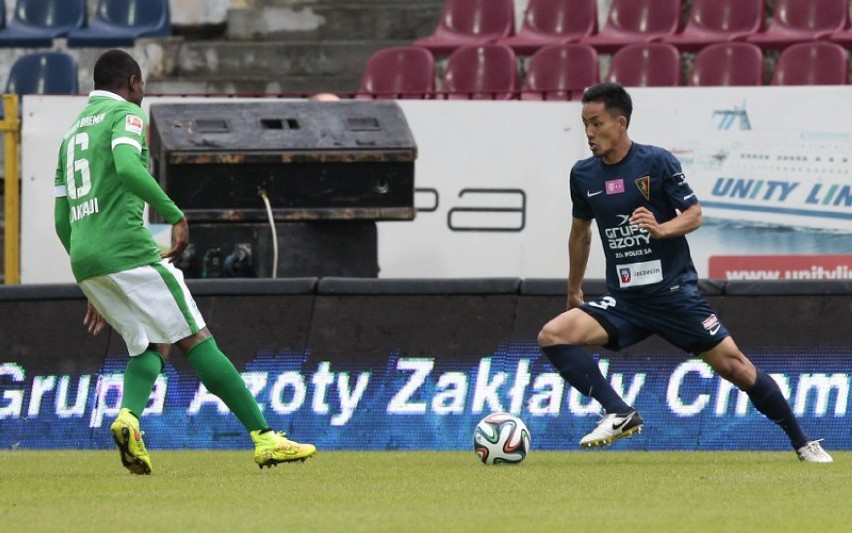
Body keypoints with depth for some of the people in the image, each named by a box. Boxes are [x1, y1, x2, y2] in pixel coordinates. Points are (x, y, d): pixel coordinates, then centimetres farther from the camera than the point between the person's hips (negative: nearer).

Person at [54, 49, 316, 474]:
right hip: (127, 248, -7)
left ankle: (128, 416, -14)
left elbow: (62, 220, 24)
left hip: (84, 262, 7)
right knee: (196, 340, -6)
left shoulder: (72, 134, 25)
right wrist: (175, 216, -16)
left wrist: (95, 289, 28)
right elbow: (127, 167, -20)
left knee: (151, 344, 16)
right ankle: (264, 438, -9)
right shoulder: (126, 115, 2)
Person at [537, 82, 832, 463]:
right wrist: (573, 291, 24)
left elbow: (693, 214, -6)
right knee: (552, 336, -18)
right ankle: (619, 415, -15)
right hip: (623, 300, 3)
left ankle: (802, 443, 12)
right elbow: (581, 231, 19)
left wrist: (661, 229, -26)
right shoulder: (583, 175, 3)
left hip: (675, 291, -3)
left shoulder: (657, 162, -9)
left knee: (733, 365, -4)